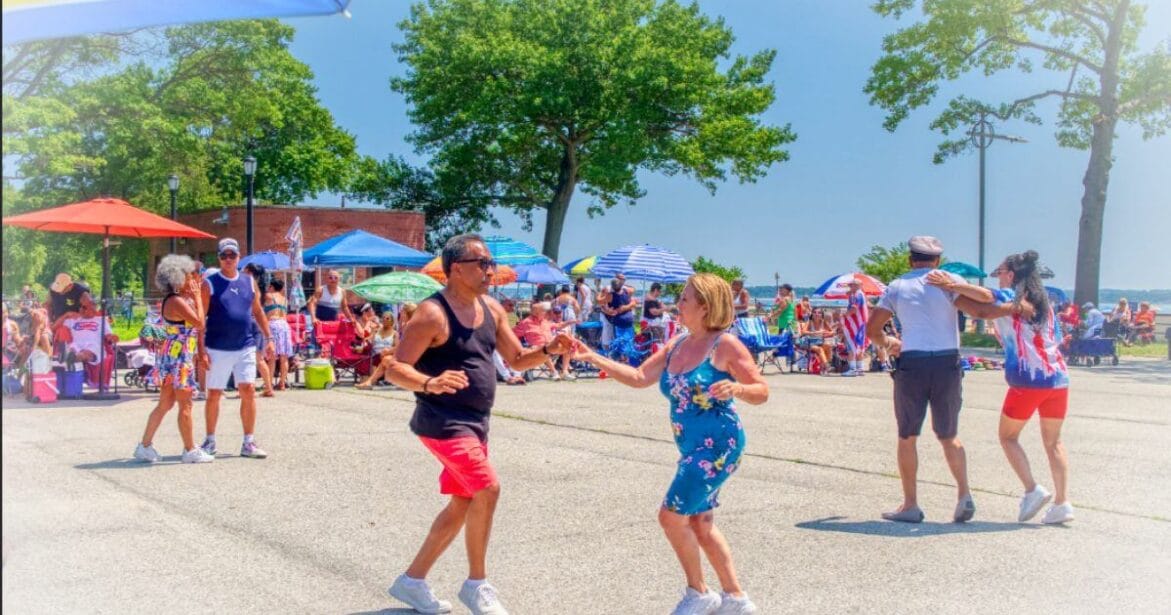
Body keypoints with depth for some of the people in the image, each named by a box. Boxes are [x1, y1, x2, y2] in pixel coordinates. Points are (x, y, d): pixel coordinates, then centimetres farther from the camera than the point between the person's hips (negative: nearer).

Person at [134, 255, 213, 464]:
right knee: (185, 405, -2)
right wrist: (196, 296, -11)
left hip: (175, 357, 10)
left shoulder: (181, 299, 12)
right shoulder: (176, 301, -17)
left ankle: (145, 446, 18)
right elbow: (199, 322, -21)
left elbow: (195, 322, 16)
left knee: (165, 404, 14)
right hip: (177, 358, -10)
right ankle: (190, 451, 5)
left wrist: (196, 293, 14)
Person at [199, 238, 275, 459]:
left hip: (245, 347, 3)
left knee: (249, 391, -3)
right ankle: (210, 441, 20)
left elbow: (258, 311, 16)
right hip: (217, 349, -3)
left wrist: (268, 338, 9)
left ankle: (248, 443, 4)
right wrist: (201, 348, -11)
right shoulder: (209, 284, -2)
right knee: (214, 395, 5)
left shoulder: (249, 282, 9)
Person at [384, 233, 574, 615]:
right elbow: (395, 369, -19)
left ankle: (413, 580, 27)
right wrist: (430, 383, -38)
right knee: (488, 489, -17)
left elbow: (516, 359, 14)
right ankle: (476, 584, 1)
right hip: (442, 422, -9)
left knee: (464, 503, 14)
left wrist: (548, 350, -5)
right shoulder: (433, 314, -17)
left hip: (474, 423, 9)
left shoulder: (491, 309, 7)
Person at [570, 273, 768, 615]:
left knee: (671, 515, -10)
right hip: (692, 448, 9)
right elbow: (639, 377, 7)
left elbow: (761, 392, -11)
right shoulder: (676, 345, 9)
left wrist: (736, 388, -32)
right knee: (700, 522, 15)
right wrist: (594, 358, 0)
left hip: (718, 446, -9)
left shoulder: (725, 344, -13)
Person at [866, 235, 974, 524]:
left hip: (911, 364, -1)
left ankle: (910, 505, 9)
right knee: (949, 435, 15)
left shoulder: (897, 286, 8)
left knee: (907, 436, 9)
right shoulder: (948, 281, 4)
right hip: (948, 363, 1)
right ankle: (964, 495, 3)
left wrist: (888, 343, 27)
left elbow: (872, 329, 10)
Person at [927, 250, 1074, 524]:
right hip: (1058, 378, 6)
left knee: (1008, 436, 10)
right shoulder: (1042, 300, 17)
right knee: (1053, 442, 12)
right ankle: (1061, 503, 8)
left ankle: (1033, 490, -1)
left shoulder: (1010, 297, -3)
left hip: (1028, 380, -6)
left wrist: (950, 287, -14)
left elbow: (982, 310, -20)